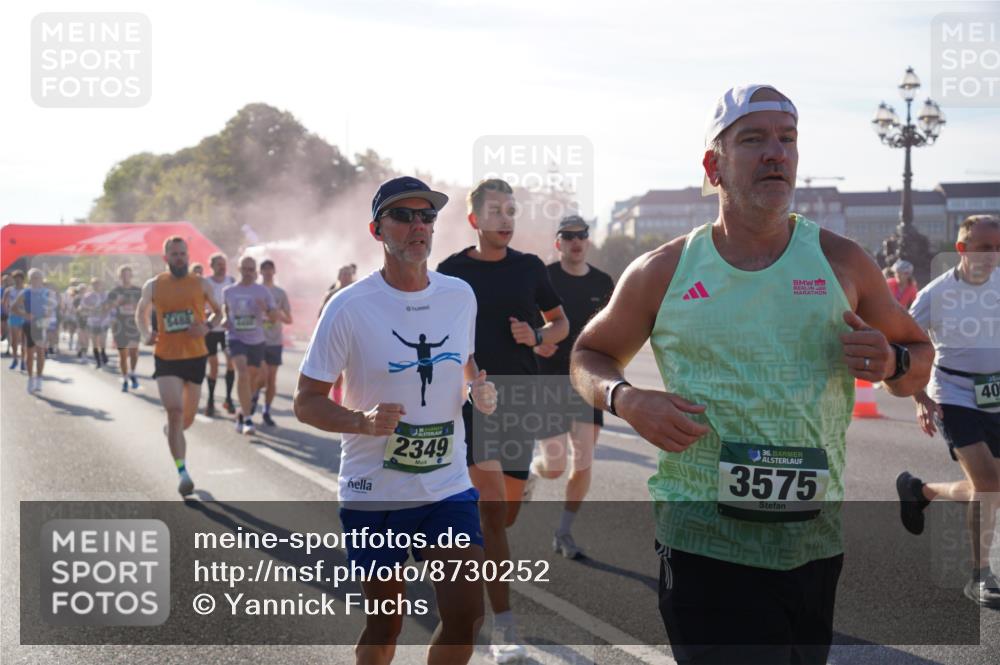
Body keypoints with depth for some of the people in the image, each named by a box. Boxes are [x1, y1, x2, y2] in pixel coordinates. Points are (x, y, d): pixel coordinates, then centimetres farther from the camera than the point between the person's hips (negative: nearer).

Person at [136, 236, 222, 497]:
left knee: (187, 418, 13)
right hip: (166, 358, -2)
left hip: (195, 357, 2)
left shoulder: (201, 284, 1)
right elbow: (141, 312, 18)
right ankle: (183, 473, -14)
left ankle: (171, 430, 50)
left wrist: (208, 326, -13)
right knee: (175, 412, -17)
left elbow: (218, 311, 10)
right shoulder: (153, 286, 2)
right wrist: (145, 334, -2)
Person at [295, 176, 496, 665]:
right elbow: (306, 402, -8)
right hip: (374, 494, -3)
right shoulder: (349, 306, -11)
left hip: (449, 486, 3)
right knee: (385, 624, 8)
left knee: (466, 616, -4)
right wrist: (363, 421, -27)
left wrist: (480, 388, -2)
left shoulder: (460, 295, 2)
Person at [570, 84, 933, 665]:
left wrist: (892, 364, -9)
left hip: (816, 543, 2)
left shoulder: (842, 262, 4)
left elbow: (920, 353, 15)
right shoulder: (663, 273, 2)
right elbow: (589, 354, 15)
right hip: (704, 545, -2)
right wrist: (625, 399, -7)